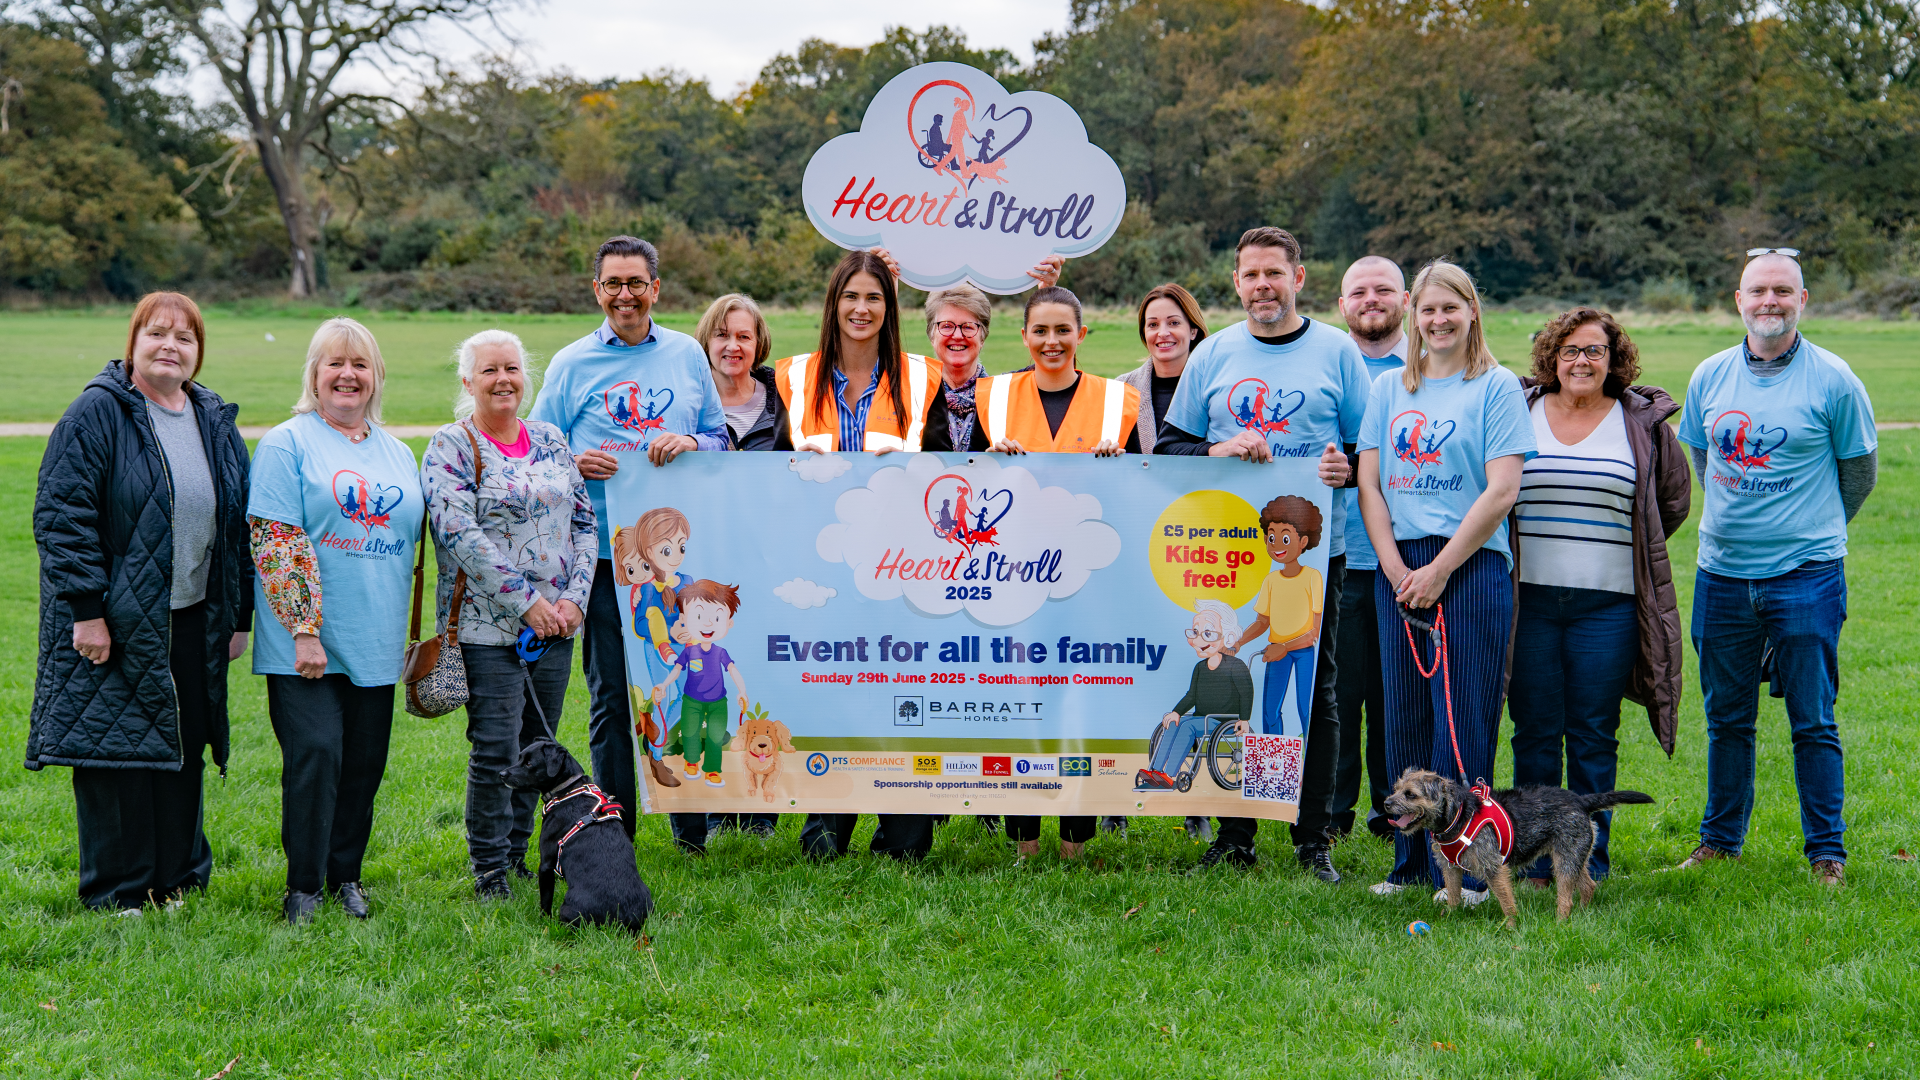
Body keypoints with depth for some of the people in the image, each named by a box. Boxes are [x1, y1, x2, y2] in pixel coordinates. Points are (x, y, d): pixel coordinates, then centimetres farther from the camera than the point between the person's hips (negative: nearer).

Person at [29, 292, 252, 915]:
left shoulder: (216, 424, 11)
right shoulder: (96, 414, -8)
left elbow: (240, 525, 15)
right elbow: (63, 515, -13)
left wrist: (238, 617, 11)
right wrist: (86, 608, -17)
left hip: (192, 623, 5)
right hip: (115, 624, -5)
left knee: (184, 749, 10)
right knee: (116, 748, 1)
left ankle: (177, 879, 22)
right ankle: (117, 892, 12)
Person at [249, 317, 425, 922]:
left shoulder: (397, 454, 15)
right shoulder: (287, 444, -2)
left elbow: (412, 541, 20)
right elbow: (277, 542, -10)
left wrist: (417, 632, 14)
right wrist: (305, 628, -16)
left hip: (375, 643, 5)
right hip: (305, 642, -5)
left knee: (365, 760, 7)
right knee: (315, 754, -9)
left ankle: (345, 873, 22)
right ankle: (303, 884, 3)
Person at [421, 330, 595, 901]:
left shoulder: (552, 441, 13)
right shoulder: (450, 448, -4)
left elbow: (585, 522, 12)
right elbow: (459, 534, -14)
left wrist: (574, 597, -3)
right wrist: (527, 602, -17)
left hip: (556, 624, 5)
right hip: (488, 624, -5)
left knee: (536, 746, 10)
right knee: (495, 750, -5)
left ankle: (517, 852, 24)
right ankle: (489, 869, 8)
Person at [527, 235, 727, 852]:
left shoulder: (687, 355, 11)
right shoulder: (572, 364, 7)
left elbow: (723, 440, 14)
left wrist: (690, 443, -7)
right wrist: (574, 465, -13)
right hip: (606, 552, -1)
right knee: (611, 695, 0)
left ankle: (693, 828, 19)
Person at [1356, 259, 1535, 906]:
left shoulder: (1497, 386, 1)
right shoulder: (1389, 389, 14)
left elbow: (1502, 490, -7)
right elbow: (1369, 483, 9)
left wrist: (1439, 569, -11)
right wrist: (1395, 567, -5)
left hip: (1471, 563, -4)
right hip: (1397, 568, 4)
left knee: (1462, 721, -4)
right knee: (1405, 718, 6)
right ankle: (1411, 862, 14)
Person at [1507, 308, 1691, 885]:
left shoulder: (1644, 422, 5)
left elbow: (1673, 500, 17)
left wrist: (1626, 549, 13)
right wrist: (1543, 543, 11)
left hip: (1607, 604, 0)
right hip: (1530, 599, 1)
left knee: (1593, 736, 3)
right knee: (1534, 733, 3)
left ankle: (1589, 860, 12)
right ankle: (1535, 857, 13)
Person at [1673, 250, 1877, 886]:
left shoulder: (1833, 381, -5)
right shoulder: (1709, 377, 5)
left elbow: (1860, 472, 6)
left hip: (1806, 577, -3)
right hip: (1722, 573, 4)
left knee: (1813, 722, 1)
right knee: (1726, 717, 12)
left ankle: (1826, 851, 12)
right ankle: (1720, 839, 25)